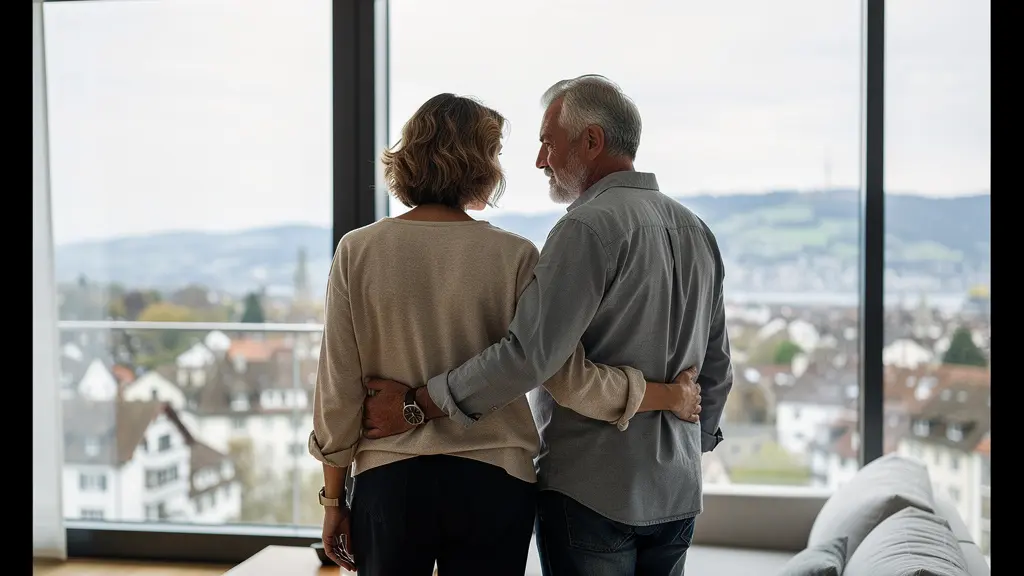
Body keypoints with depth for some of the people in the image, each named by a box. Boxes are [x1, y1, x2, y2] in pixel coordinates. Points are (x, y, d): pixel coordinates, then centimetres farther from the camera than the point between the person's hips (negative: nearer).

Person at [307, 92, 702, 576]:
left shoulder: (358, 251, -3)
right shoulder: (513, 257, -6)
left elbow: (338, 391, -2)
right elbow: (570, 380, -8)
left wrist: (334, 499, 8)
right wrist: (672, 396, 7)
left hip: (388, 482, 1)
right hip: (494, 482, 0)